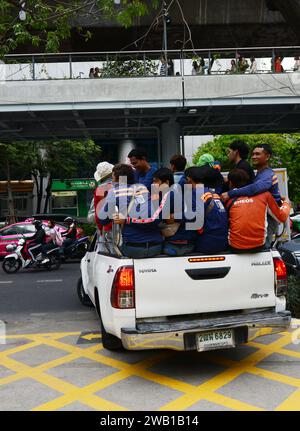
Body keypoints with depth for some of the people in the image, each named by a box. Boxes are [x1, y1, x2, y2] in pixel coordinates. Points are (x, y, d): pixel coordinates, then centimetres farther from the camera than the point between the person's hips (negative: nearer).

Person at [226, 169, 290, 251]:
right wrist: (286, 203, 34)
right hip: (259, 245, 1)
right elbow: (281, 217, 13)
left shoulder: (229, 200, 4)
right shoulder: (264, 194, 4)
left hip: (235, 247, -1)